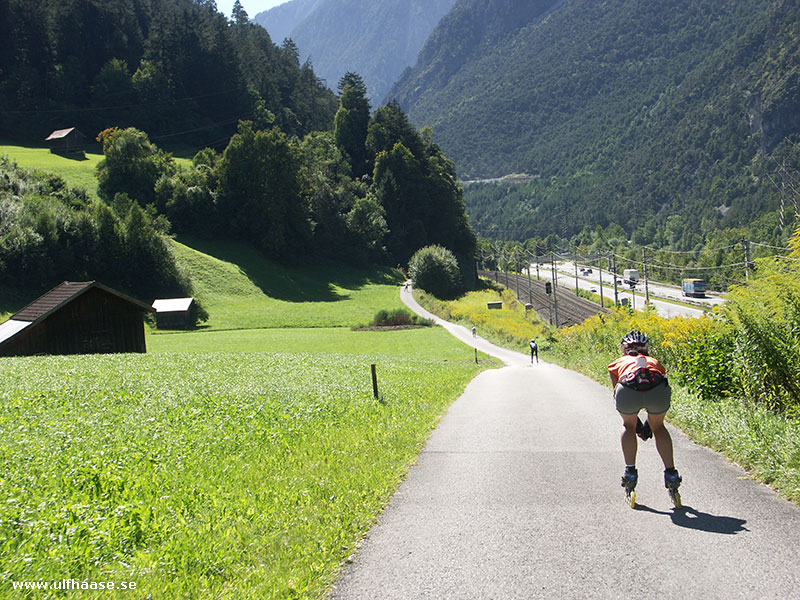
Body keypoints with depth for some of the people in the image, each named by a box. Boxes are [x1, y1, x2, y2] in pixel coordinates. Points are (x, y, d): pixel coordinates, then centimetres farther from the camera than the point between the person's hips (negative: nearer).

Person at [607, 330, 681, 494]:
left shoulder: (618, 363, 39)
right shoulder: (655, 362, 43)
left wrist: (638, 425, 53)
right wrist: (648, 427, 59)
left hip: (628, 389, -1)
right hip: (658, 388, 1)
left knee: (628, 425, 30)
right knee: (658, 427, 31)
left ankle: (630, 473, 24)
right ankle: (671, 474, 27)